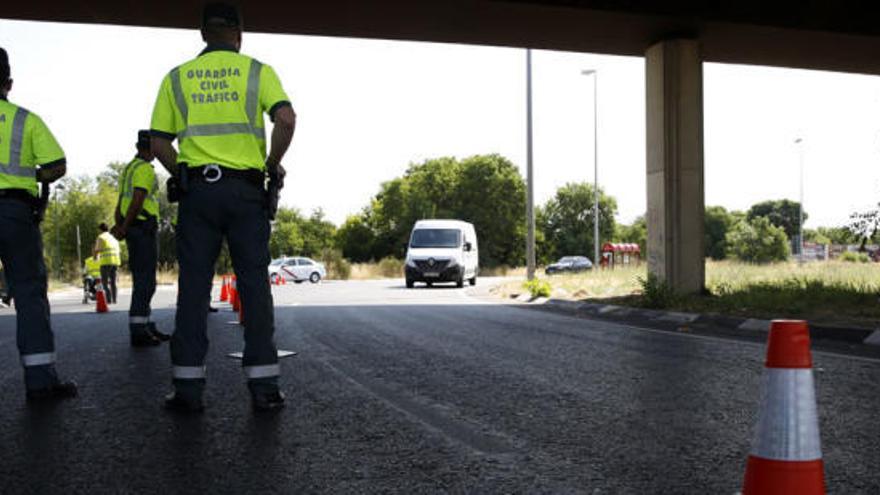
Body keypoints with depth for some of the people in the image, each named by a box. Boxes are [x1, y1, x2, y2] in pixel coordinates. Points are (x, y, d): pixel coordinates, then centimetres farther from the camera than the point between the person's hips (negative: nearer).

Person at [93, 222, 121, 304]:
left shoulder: (100, 237, 0)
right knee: (113, 282, 11)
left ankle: (109, 300, -12)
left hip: (106, 262, -6)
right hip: (115, 261, 6)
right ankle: (114, 300, 7)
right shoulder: (114, 238, 20)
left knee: (105, 282, -3)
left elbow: (97, 251, -1)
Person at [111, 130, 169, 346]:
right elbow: (137, 201, -19)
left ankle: (146, 327, 20)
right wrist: (124, 229, -15)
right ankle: (138, 331, -13)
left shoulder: (129, 168, 20)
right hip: (144, 228, -10)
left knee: (142, 280, 14)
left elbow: (121, 202, 18)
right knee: (145, 282, -10)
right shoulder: (145, 169, -10)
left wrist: (119, 226, 8)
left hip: (132, 230, 10)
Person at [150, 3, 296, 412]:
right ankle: (263, 386, 2)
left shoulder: (176, 77, 11)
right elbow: (286, 119, -11)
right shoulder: (257, 71, 5)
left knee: (193, 287, 4)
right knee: (254, 285, 2)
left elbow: (159, 143, 6)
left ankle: (188, 387, 3)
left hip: (197, 190, 1)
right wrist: (273, 164, 2)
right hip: (246, 190, -1)